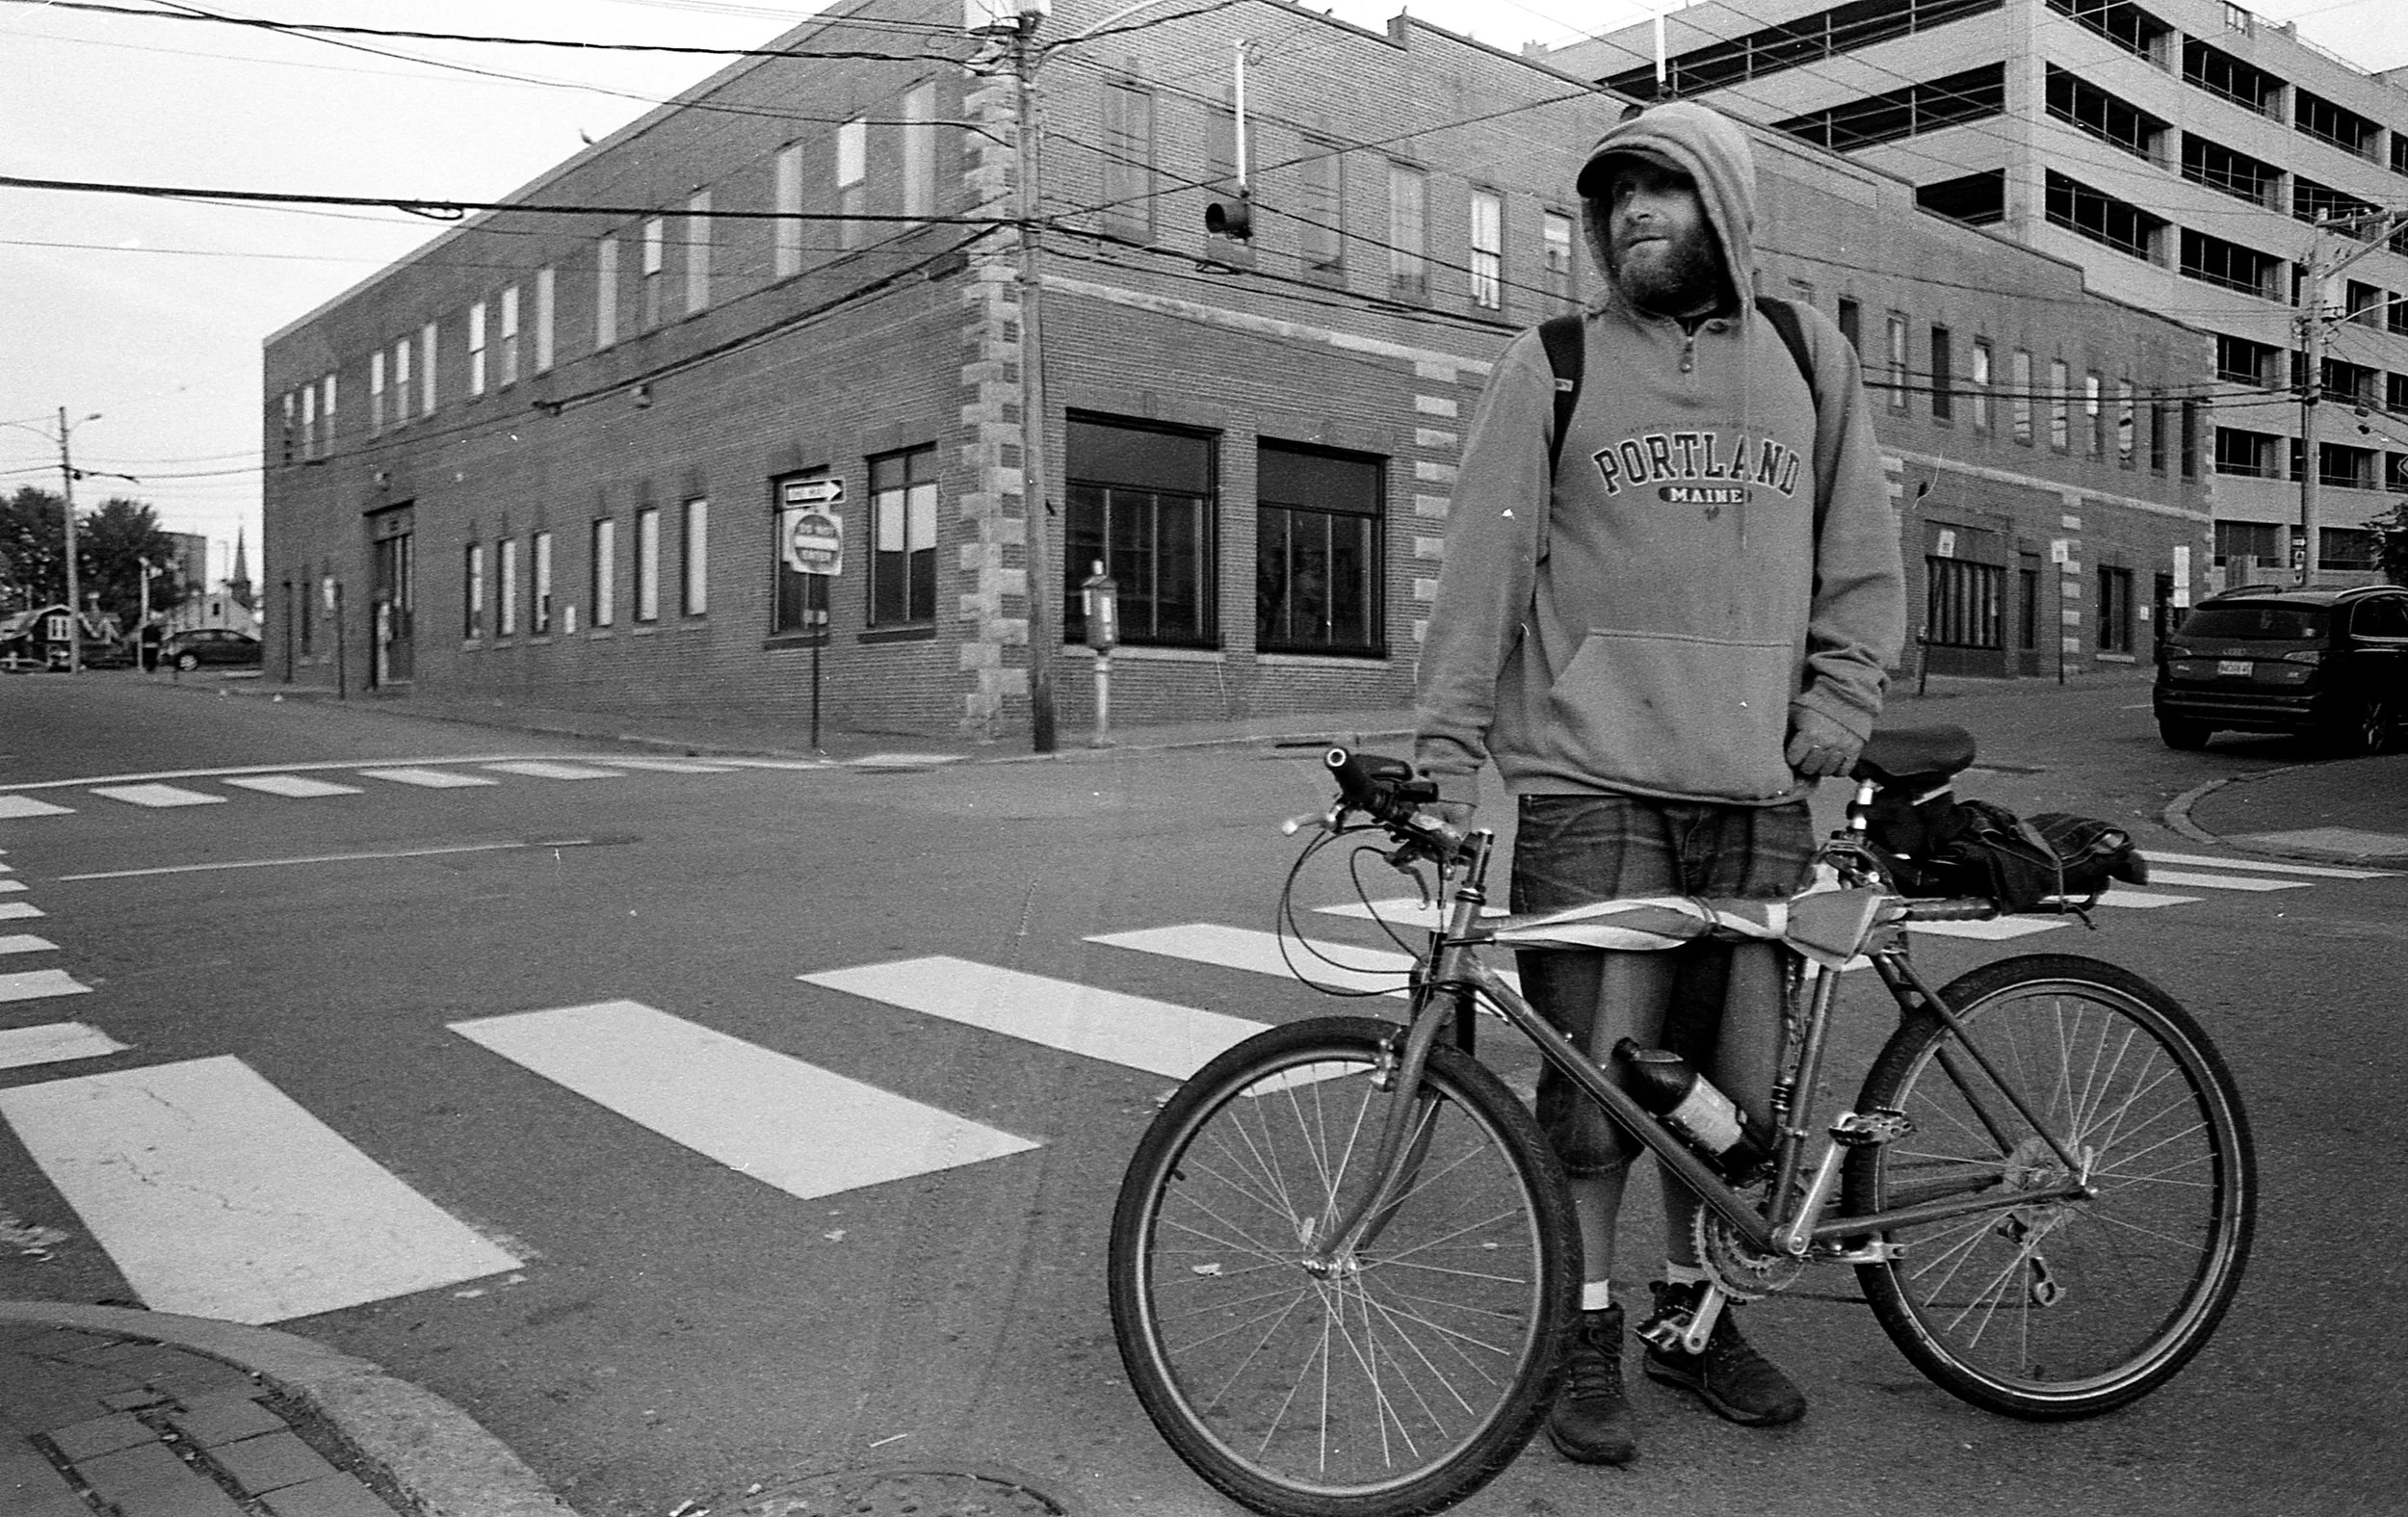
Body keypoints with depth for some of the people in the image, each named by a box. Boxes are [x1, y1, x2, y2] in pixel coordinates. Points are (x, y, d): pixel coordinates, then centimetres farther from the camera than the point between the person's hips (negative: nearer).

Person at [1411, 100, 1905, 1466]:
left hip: (1758, 797, 3)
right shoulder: (1551, 368, 4)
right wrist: (1446, 760, -6)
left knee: (1734, 1082, 7)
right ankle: (1589, 1334, 17)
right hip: (1591, 785, -2)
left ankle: (1695, 1305, 29)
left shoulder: (1809, 358, 13)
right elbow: (1485, 569, -1)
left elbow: (1865, 565, 14)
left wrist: (1831, 720, 3)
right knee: (1594, 1080, -2)